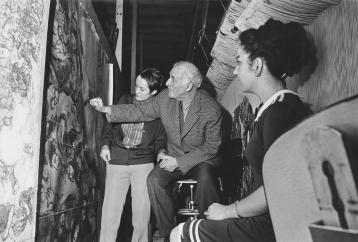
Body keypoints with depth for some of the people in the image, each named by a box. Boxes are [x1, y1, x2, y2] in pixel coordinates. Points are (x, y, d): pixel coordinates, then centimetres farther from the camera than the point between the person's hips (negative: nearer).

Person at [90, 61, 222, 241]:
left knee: (205, 179, -35)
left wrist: (180, 162, -19)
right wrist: (106, 109, -2)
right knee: (154, 180, -23)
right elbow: (140, 112, 5)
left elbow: (211, 147, -14)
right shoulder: (165, 98, -7)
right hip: (173, 156, 4)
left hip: (202, 159, -4)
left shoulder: (212, 110, -20)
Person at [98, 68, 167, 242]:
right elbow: (109, 126, 19)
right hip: (116, 161, 2)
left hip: (143, 163, -2)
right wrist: (105, 145, 5)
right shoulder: (125, 100, 13)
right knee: (109, 215, -3)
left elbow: (161, 141, 7)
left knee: (141, 218, -1)